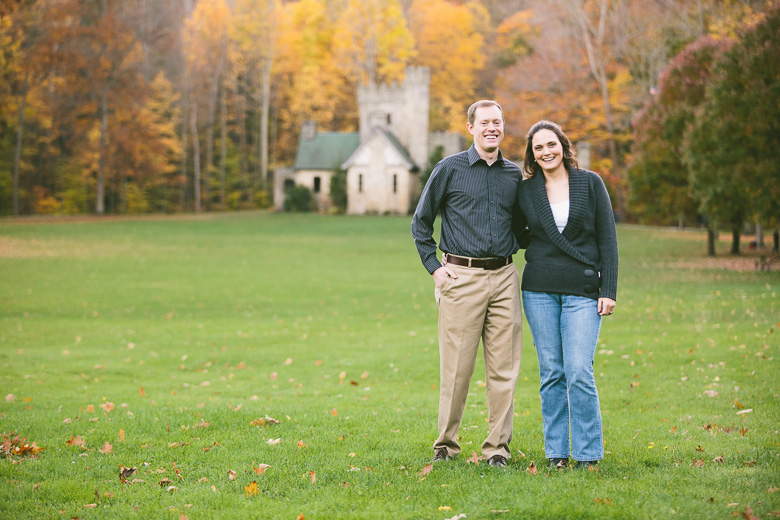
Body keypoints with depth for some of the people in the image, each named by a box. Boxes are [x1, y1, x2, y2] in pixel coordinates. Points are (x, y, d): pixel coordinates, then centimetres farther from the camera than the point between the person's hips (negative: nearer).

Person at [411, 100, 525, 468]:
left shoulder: (515, 175, 12)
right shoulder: (450, 169, 2)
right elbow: (420, 222, 7)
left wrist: (513, 251, 9)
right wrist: (434, 267, -1)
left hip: (504, 278, 3)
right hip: (462, 277, -3)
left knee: (504, 368, 2)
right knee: (456, 368, -2)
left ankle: (498, 447, 10)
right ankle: (445, 444, 11)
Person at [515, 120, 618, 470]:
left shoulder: (590, 183, 2)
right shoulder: (526, 190, 7)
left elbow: (607, 239, 1)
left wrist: (609, 290, -5)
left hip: (582, 290, -2)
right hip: (540, 290, 2)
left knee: (579, 373, -10)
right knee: (551, 372, 4)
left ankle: (588, 453, 0)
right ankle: (556, 451, 13)